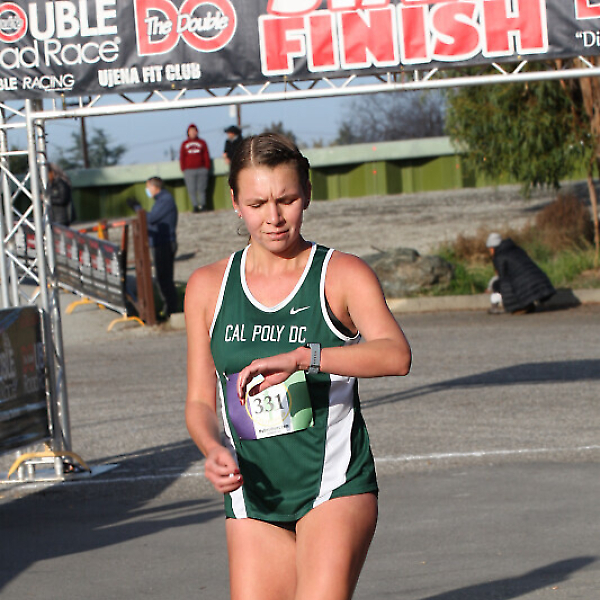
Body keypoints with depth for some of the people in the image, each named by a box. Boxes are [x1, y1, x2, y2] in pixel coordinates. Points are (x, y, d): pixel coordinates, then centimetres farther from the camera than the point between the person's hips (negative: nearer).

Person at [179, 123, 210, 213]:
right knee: (191, 190, -5)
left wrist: (207, 167, 2)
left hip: (201, 169, 0)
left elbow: (206, 156, 10)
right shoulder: (184, 144, 11)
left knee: (201, 189, -1)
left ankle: (203, 205, 3)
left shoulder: (201, 142, 11)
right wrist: (183, 169, 2)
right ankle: (195, 206, -3)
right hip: (189, 170, 0)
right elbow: (181, 157, 11)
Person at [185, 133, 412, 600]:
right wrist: (214, 449, -11)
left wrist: (300, 357, -35)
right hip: (252, 493, 4)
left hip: (335, 484, -3)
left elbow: (396, 355, -22)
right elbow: (200, 401, 12)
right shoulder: (208, 287, 8)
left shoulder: (343, 276, -3)